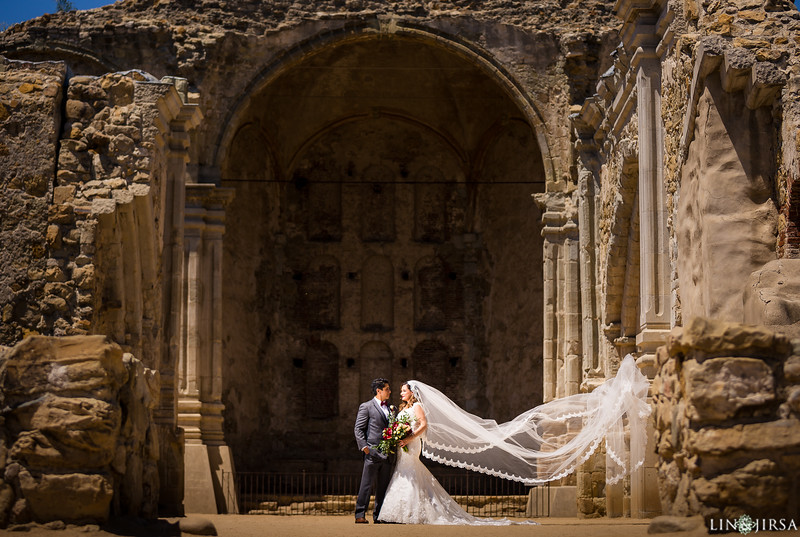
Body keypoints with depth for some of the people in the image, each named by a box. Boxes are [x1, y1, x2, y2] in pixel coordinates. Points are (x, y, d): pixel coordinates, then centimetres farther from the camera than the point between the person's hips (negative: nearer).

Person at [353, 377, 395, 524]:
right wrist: (364, 447, -13)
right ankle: (360, 515, -4)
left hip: (387, 455, 6)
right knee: (367, 485, -7)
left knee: (383, 486, 7)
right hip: (373, 453, -6)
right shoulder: (366, 407, 1)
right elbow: (358, 429, -3)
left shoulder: (391, 408, 18)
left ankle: (378, 516, 12)